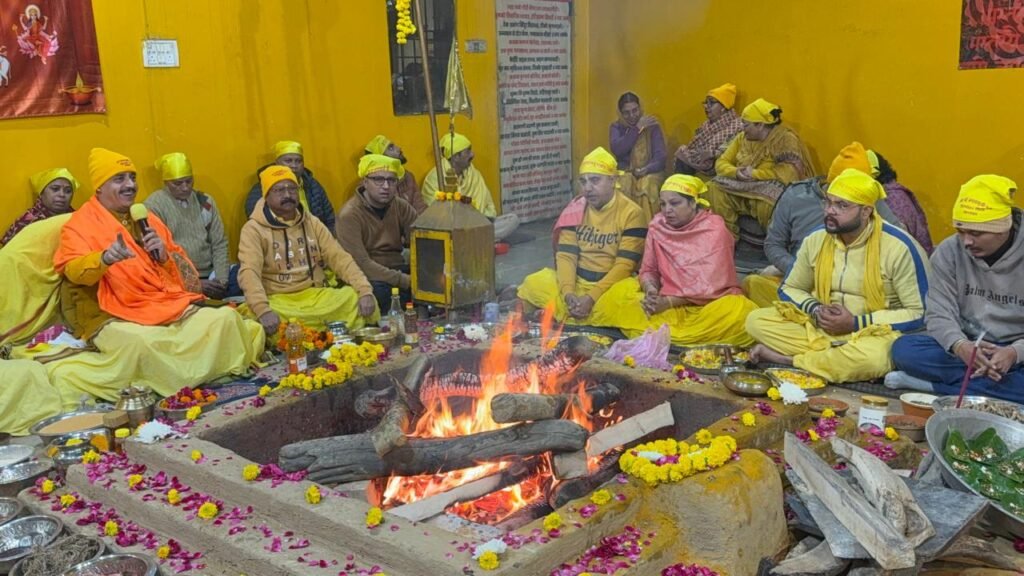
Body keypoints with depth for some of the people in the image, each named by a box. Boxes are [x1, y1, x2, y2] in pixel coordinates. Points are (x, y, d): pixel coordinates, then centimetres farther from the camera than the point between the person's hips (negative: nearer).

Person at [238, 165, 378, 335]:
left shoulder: (312, 223, 13)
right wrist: (263, 310, -35)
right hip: (279, 302, -3)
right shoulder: (254, 229, -2)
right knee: (249, 314, -36)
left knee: (357, 298, -21)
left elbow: (340, 258, 6)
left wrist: (365, 291, -11)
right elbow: (249, 272, -16)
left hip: (318, 297, 3)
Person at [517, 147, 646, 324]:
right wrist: (568, 292, -20)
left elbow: (624, 266, -16)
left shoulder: (631, 213, -10)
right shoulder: (575, 209, 4)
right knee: (534, 283, -17)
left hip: (612, 284, -3)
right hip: (577, 281, 3)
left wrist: (591, 298, -25)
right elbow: (566, 256, -1)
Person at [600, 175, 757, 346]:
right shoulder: (658, 225, 1)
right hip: (668, 301, 4)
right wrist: (651, 290, -19)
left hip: (709, 302, -4)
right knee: (621, 291, -12)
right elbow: (648, 270, 4)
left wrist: (667, 302, -24)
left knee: (739, 310, -35)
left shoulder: (715, 229, -11)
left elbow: (708, 284, -17)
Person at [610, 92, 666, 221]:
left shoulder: (652, 126, 2)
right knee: (623, 185, -33)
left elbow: (660, 156, -6)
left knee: (647, 186, -34)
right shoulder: (616, 127, 7)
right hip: (625, 172, 1)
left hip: (650, 172, -1)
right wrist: (637, 128, -15)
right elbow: (617, 150, -13)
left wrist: (646, 169, -26)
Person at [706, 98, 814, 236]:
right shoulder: (742, 138, 8)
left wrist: (755, 173, -22)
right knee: (714, 188, -19)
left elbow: (791, 173, -22)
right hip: (743, 191, 5)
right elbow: (721, 163, 7)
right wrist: (736, 172, -15)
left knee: (766, 201, -39)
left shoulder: (786, 139, -10)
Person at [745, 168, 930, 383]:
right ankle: (839, 357, -21)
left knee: (873, 357, -41)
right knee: (757, 320, -15)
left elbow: (920, 313, -12)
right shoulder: (816, 240, 0)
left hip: (874, 334, -4)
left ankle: (789, 359, -20)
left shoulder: (898, 247, -14)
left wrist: (856, 323, -17)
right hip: (820, 328, 4)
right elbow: (789, 289, 14)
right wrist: (815, 309, -9)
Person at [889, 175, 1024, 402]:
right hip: (967, 347, 2)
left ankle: (931, 384, -26)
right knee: (904, 348, -25)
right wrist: (960, 346, -31)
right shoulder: (948, 252, -3)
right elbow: (939, 314, -9)